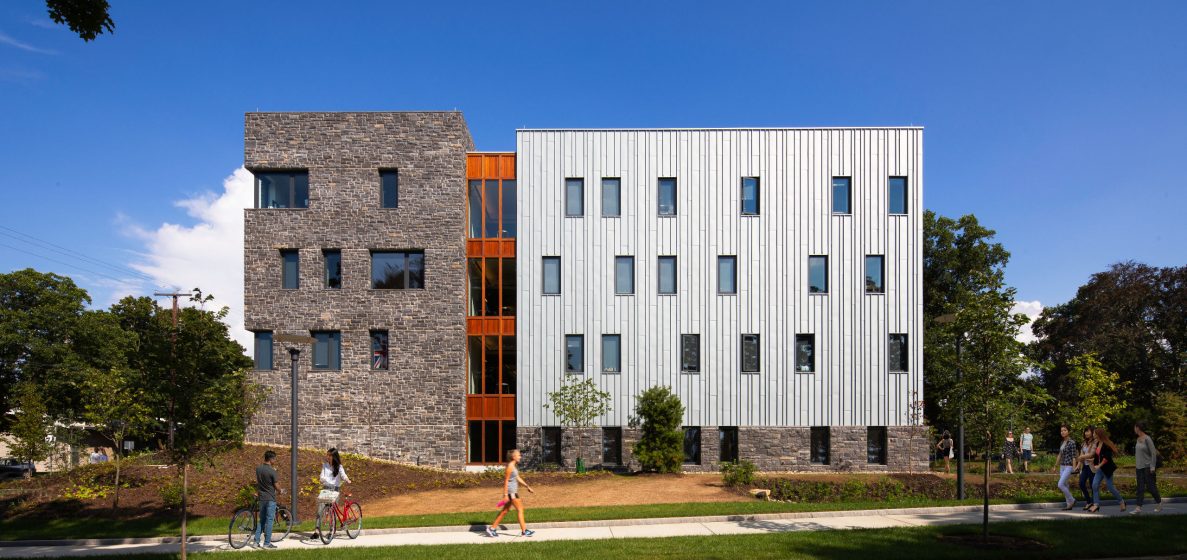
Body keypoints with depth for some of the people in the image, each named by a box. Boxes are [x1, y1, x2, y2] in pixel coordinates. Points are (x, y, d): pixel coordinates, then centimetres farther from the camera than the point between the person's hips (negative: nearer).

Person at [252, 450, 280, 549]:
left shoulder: (258, 469, 2)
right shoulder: (272, 471, -16)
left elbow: (257, 482, 12)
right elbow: (275, 486, -8)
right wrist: (279, 491, 11)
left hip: (261, 497, 6)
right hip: (270, 498, -6)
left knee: (261, 520, 15)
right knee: (269, 520, 1)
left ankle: (255, 541, 13)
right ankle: (267, 543, 4)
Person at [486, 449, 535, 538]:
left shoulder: (514, 466, 13)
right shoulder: (510, 466, -16)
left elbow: (518, 478, 20)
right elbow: (506, 481, -17)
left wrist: (528, 486, 20)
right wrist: (505, 495, -19)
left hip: (514, 491, 10)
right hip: (511, 491, -10)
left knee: (505, 511, 13)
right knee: (520, 510, -4)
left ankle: (492, 528, 18)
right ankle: (524, 531, 0)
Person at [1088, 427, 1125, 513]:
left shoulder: (1106, 445, -18)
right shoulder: (1098, 444, 7)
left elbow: (1107, 458, -22)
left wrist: (1099, 466, -21)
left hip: (1107, 469, -8)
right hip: (1100, 468, 8)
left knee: (1110, 487, 1)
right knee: (1095, 485, -2)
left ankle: (1122, 501, 23)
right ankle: (1096, 504, 0)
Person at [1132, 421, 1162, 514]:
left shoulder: (1147, 439, -13)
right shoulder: (1138, 439, 9)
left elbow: (1153, 453, -14)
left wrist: (1152, 466, -16)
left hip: (1147, 467, -7)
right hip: (1139, 467, 7)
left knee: (1151, 486, 2)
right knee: (1140, 488, 3)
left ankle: (1159, 504, 22)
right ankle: (1138, 508, 0)